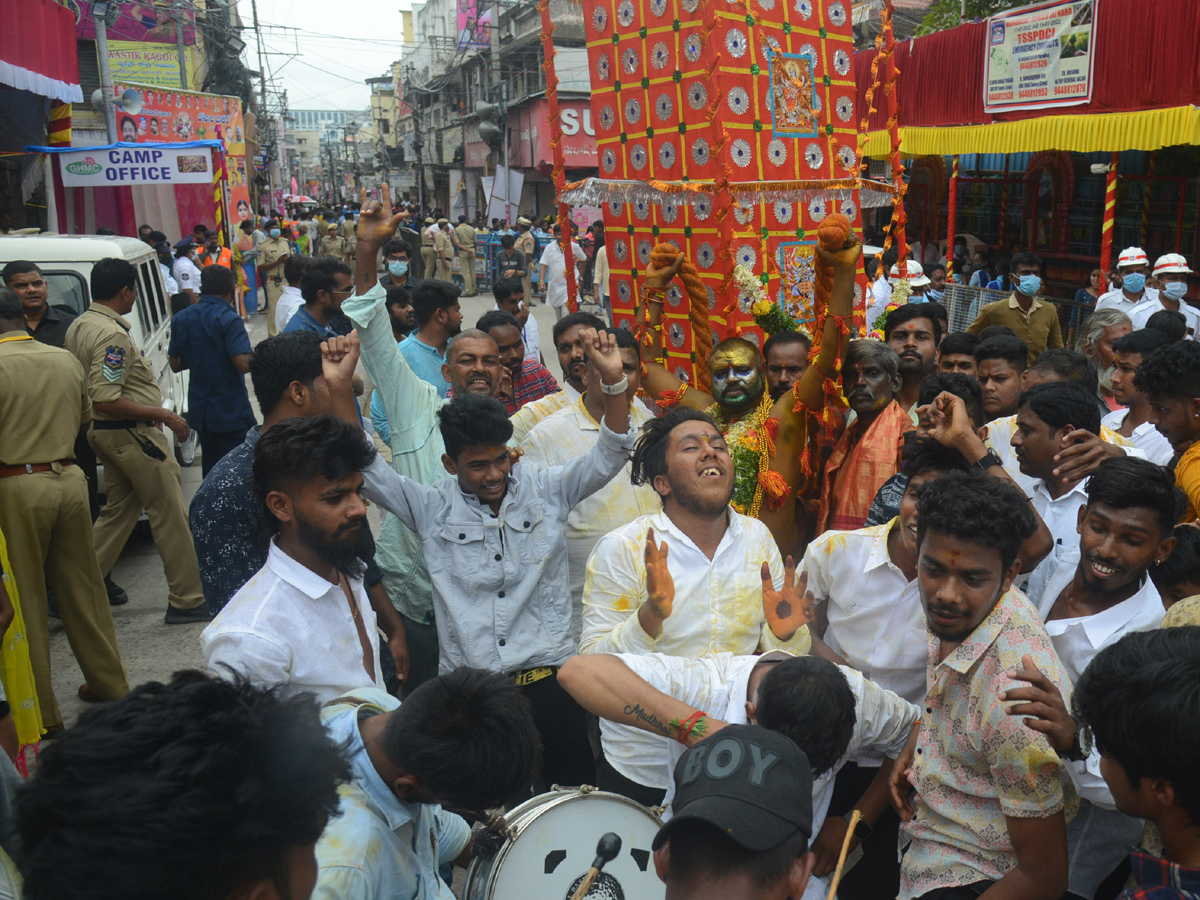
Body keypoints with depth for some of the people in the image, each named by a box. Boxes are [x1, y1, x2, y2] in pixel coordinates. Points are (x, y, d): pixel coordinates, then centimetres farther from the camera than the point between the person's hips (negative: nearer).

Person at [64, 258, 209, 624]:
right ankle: (187, 600, 7)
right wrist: (163, 414, -20)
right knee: (171, 515, -1)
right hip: (131, 434, -10)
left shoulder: (79, 325, 10)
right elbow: (106, 400, -27)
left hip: (103, 433, 10)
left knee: (118, 511, 19)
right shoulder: (111, 334, -22)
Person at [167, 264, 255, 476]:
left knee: (211, 471, 17)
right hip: (231, 411, -7)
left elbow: (175, 365, 13)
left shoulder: (181, 319, 7)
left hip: (199, 409, 7)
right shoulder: (228, 319, -15)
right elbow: (243, 363, -24)